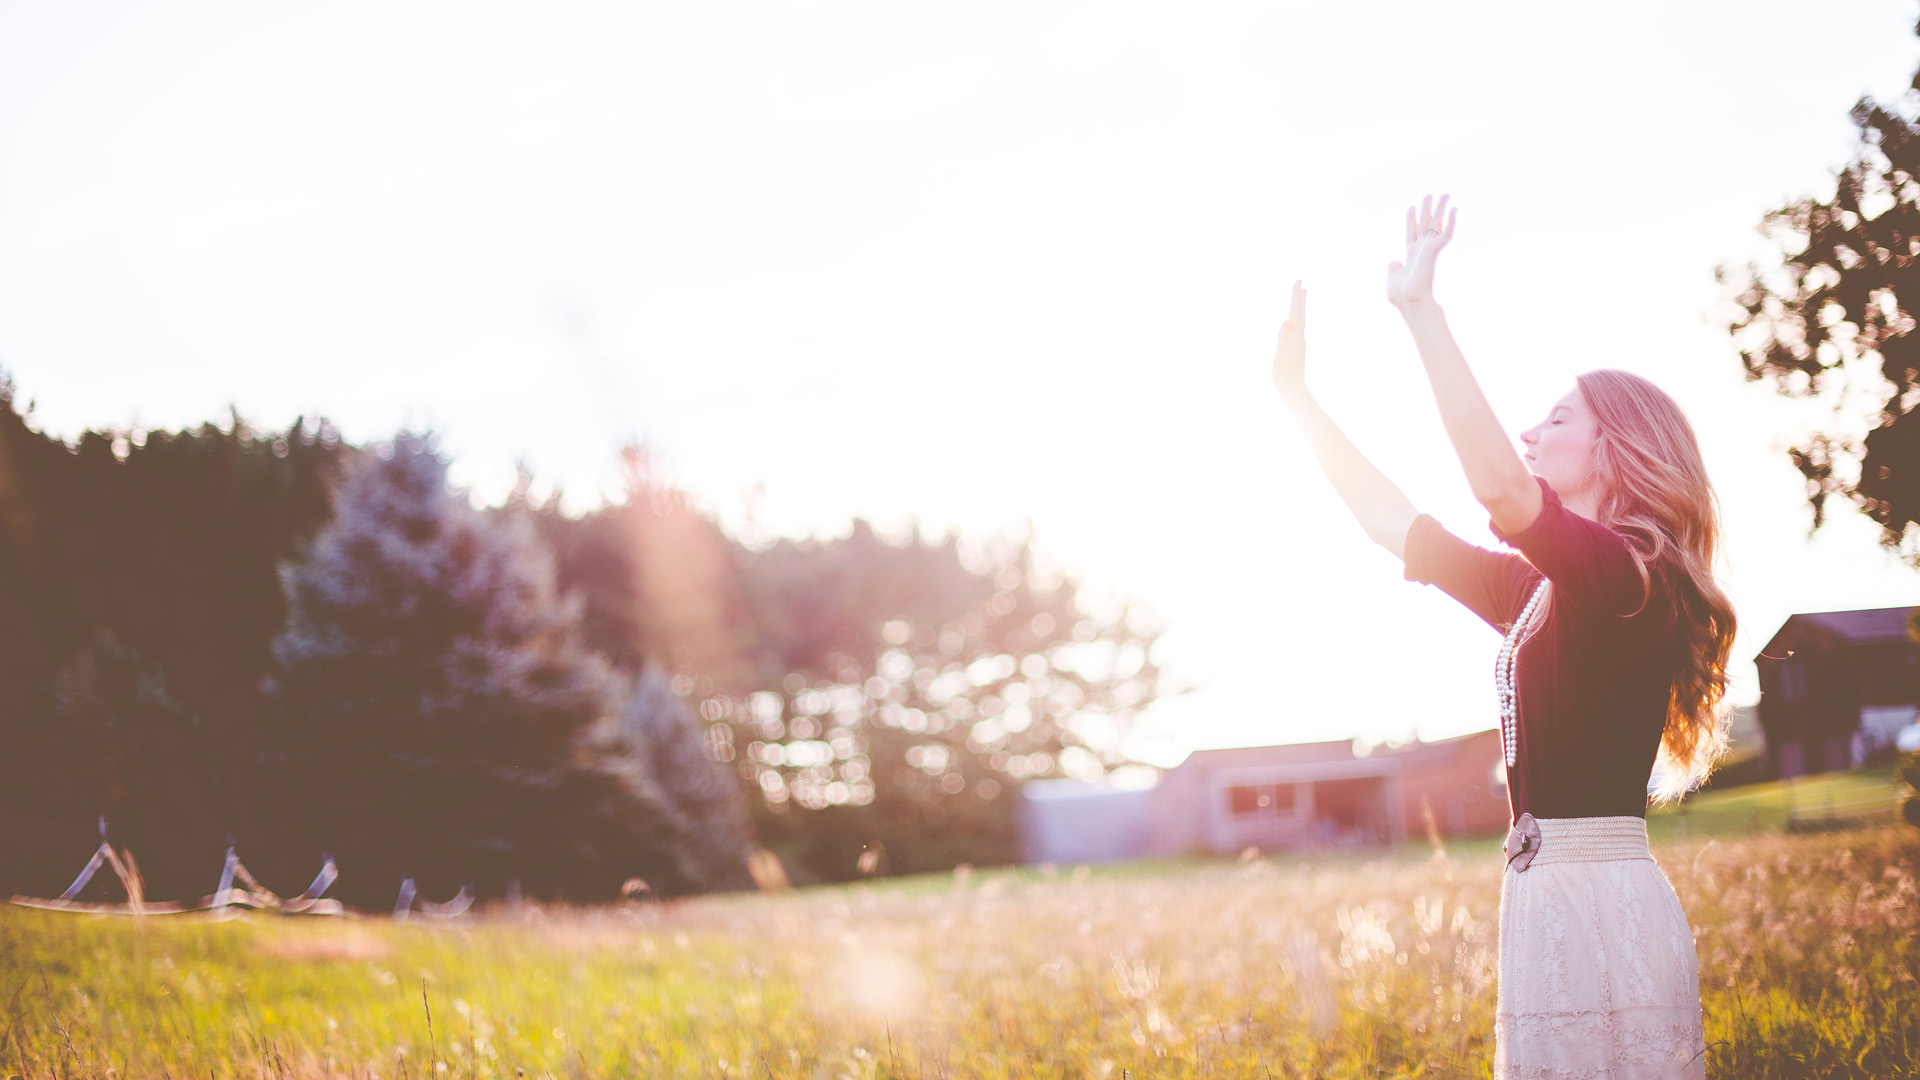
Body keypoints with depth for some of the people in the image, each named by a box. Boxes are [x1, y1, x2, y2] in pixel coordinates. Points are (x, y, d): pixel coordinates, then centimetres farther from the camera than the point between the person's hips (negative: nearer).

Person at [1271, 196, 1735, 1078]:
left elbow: (1499, 487, -28)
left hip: (1602, 908, -9)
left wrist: (1424, 312, -26)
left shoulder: (1624, 575, -11)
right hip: (1548, 900, 9)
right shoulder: (1542, 590, 16)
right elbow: (1397, 525, 21)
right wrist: (1295, 393, 22)